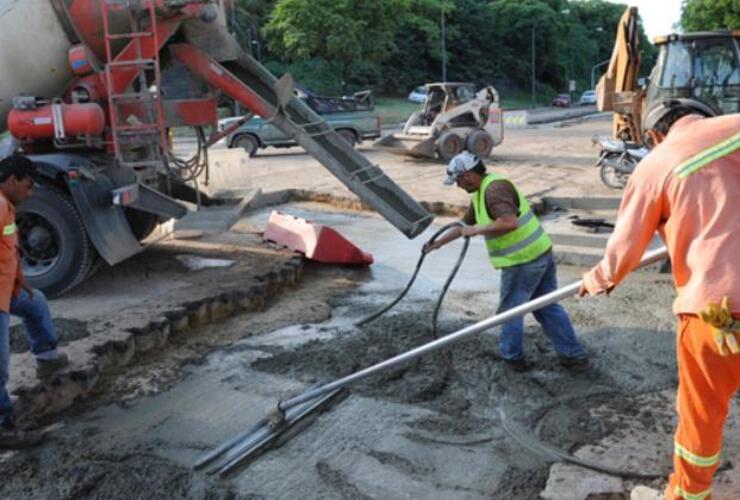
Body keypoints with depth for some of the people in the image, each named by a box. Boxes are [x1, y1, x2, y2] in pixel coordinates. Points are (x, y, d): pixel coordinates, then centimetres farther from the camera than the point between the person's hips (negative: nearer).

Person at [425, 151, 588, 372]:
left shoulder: (495, 188, -18)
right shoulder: (480, 192, 14)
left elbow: (509, 222, -32)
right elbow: (465, 224, 25)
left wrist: (477, 230, -21)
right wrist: (438, 243, 30)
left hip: (522, 261, -10)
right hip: (541, 254, 10)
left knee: (510, 310, 9)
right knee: (548, 308, 17)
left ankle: (513, 357, 24)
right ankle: (574, 355, 22)